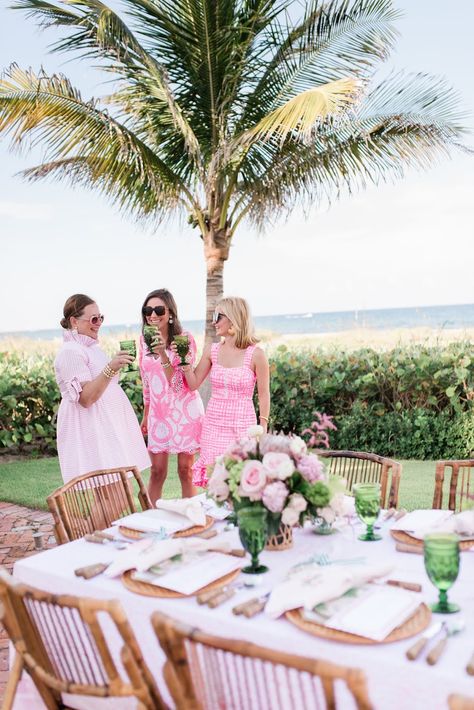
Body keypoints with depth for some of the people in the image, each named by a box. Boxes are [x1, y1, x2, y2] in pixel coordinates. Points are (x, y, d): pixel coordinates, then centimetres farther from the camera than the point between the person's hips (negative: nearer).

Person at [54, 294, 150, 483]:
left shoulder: (92, 347, 14)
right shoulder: (70, 352, -15)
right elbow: (86, 398, -23)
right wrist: (111, 368, -30)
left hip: (107, 425, 9)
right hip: (89, 430, -9)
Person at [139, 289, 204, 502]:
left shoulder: (185, 339, -10)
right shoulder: (145, 340, 5)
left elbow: (178, 383, -16)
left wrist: (163, 354, -27)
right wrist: (145, 415, 18)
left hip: (185, 410, -3)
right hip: (158, 412, 4)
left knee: (185, 470, 4)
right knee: (157, 471, 5)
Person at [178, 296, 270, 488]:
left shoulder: (256, 354, -8)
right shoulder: (211, 351, 4)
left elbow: (263, 395, -2)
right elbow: (193, 384, 8)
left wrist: (263, 431, -2)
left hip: (242, 427, -4)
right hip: (213, 426, 4)